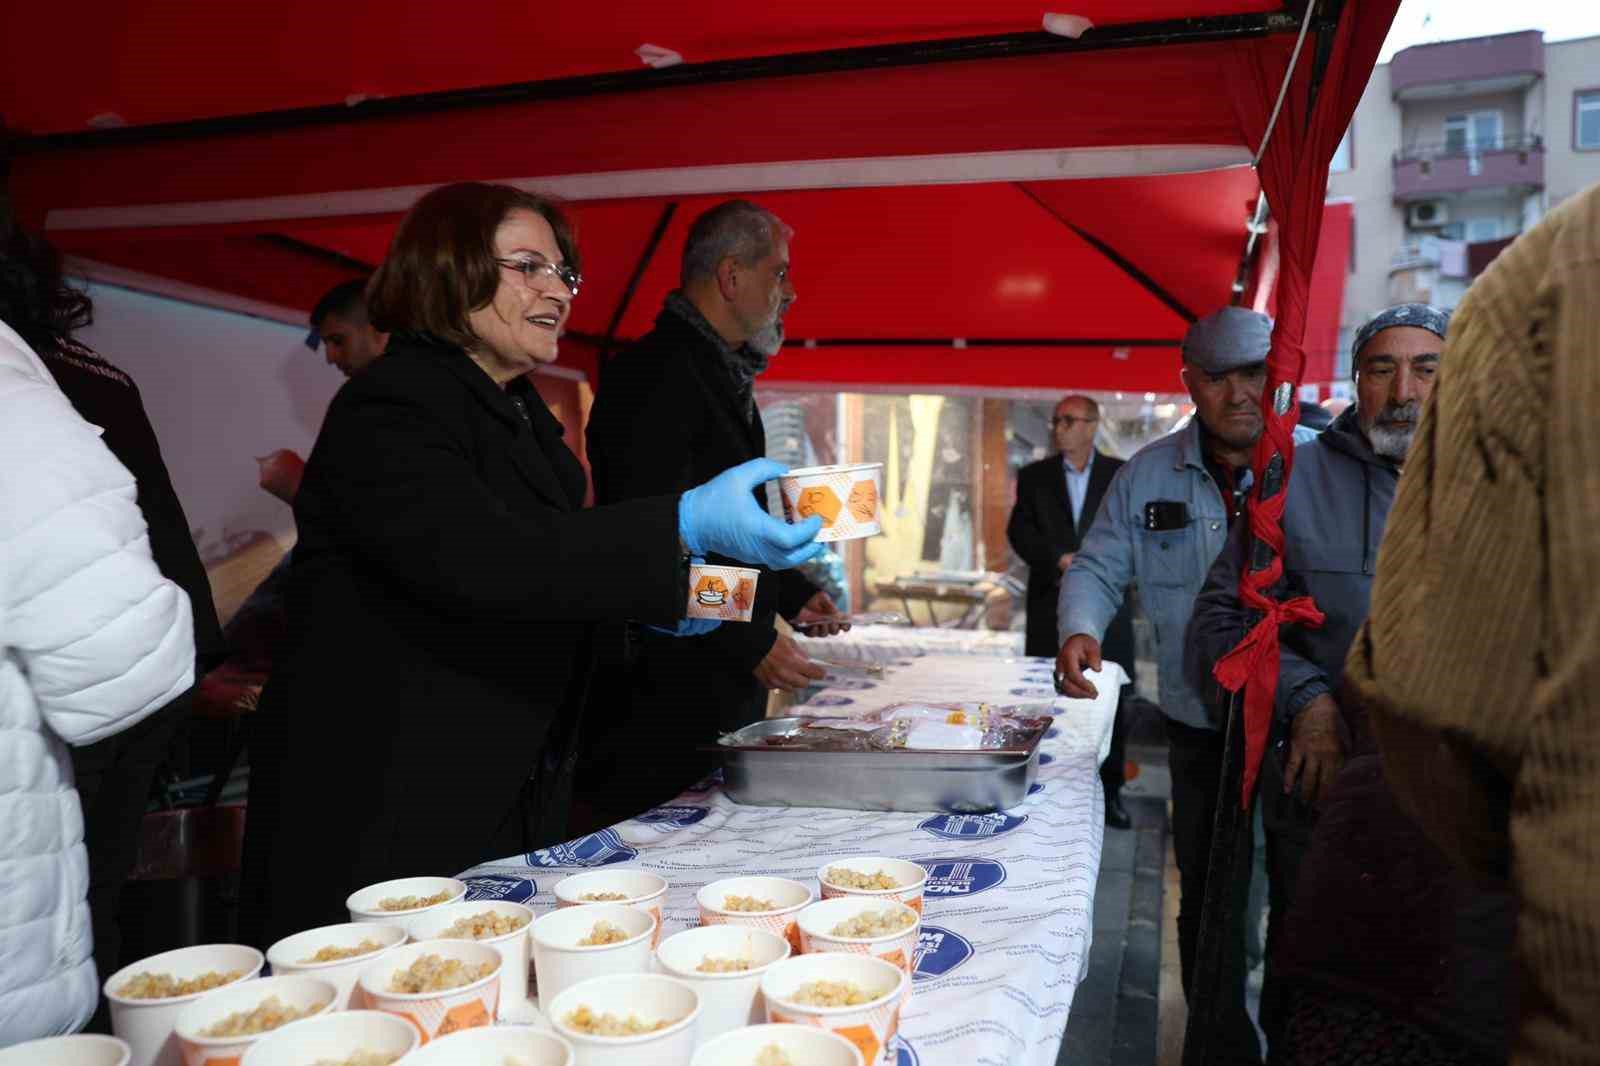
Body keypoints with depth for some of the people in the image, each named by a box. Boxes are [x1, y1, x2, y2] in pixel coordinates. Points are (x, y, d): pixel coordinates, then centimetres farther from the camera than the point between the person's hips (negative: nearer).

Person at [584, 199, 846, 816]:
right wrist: (752, 644, -19)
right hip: (676, 690, -10)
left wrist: (789, 592, 14)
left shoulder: (722, 374, 17)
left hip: (731, 684, 10)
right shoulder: (657, 375, -16)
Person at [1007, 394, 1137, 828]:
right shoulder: (1034, 476, 8)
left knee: (1111, 701, 2)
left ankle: (1109, 791, 13)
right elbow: (1019, 531, -1)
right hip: (1051, 607, 1)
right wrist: (1062, 560, -16)